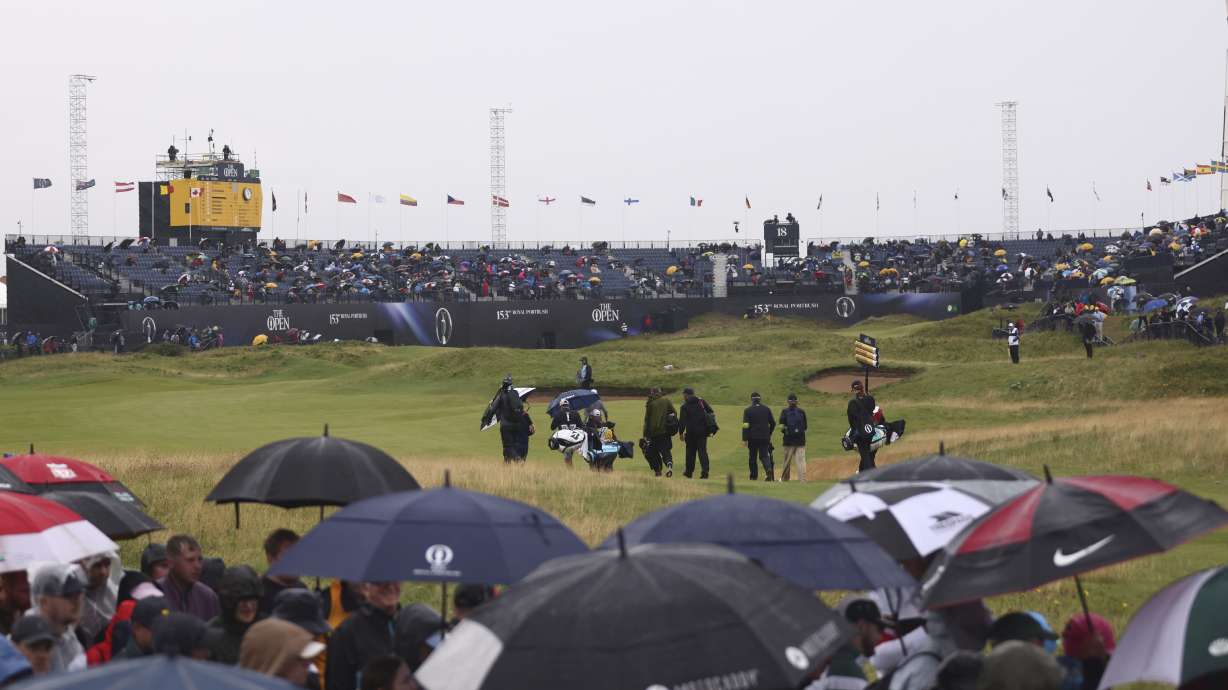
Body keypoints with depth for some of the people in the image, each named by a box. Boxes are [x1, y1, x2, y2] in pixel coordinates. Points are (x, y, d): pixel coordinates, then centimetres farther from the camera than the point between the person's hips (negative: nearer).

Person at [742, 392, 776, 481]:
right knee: (764, 455, 3)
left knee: (752, 457, 10)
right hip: (765, 437, 2)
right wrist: (769, 433, 26)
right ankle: (769, 469, -26)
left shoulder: (748, 410, -4)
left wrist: (744, 439, -10)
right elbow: (773, 423, 11)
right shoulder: (766, 409, 6)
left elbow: (746, 425, -10)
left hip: (752, 438, -2)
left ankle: (753, 476, 13)